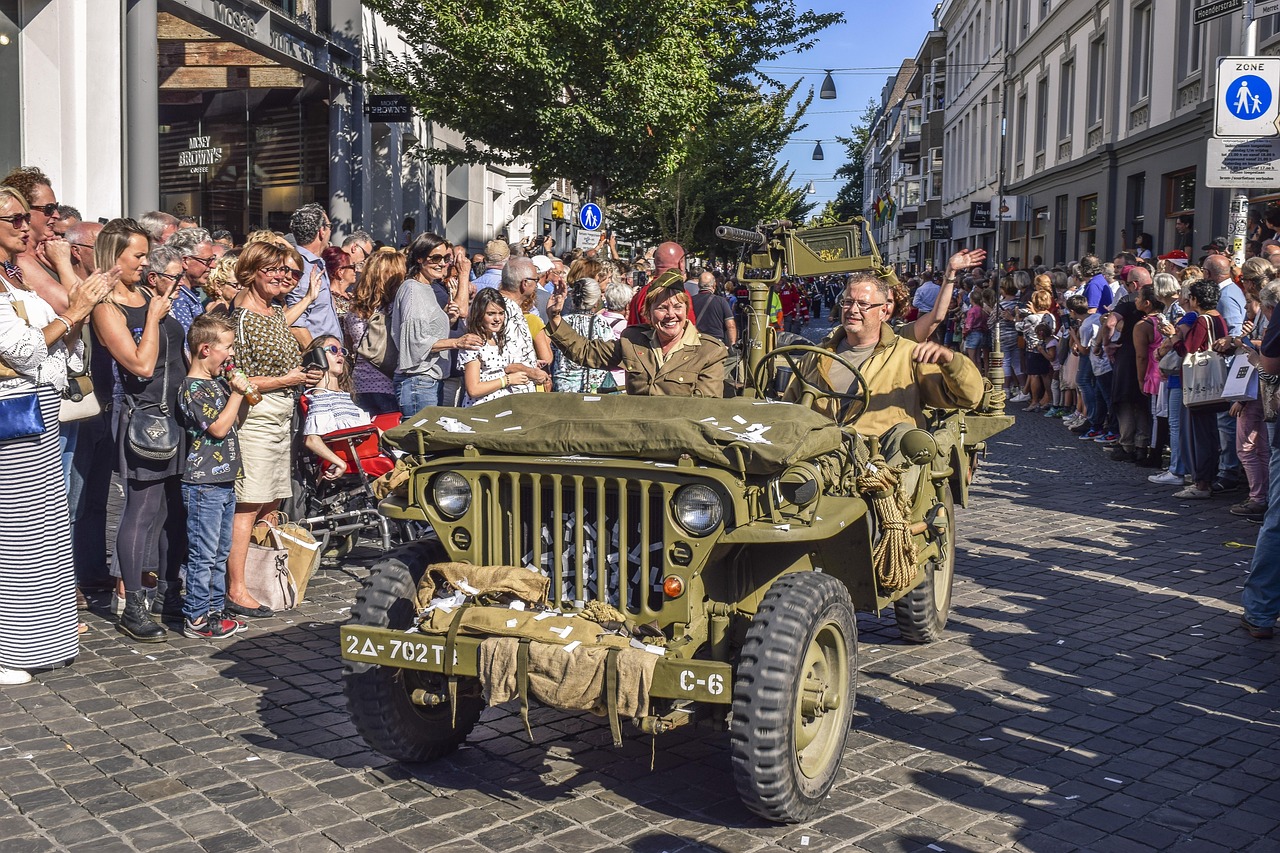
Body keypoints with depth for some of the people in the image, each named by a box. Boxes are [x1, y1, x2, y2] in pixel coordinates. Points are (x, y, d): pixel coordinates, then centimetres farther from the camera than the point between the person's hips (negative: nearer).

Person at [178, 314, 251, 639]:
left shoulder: (217, 383, 14)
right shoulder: (192, 389, -13)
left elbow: (233, 420, 27)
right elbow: (219, 428, -19)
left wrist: (238, 391, 10)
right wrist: (237, 394, -12)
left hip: (224, 481, 10)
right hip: (203, 482, -10)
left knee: (221, 552, 14)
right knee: (203, 554, -5)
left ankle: (214, 610, 23)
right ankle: (196, 619, 2)